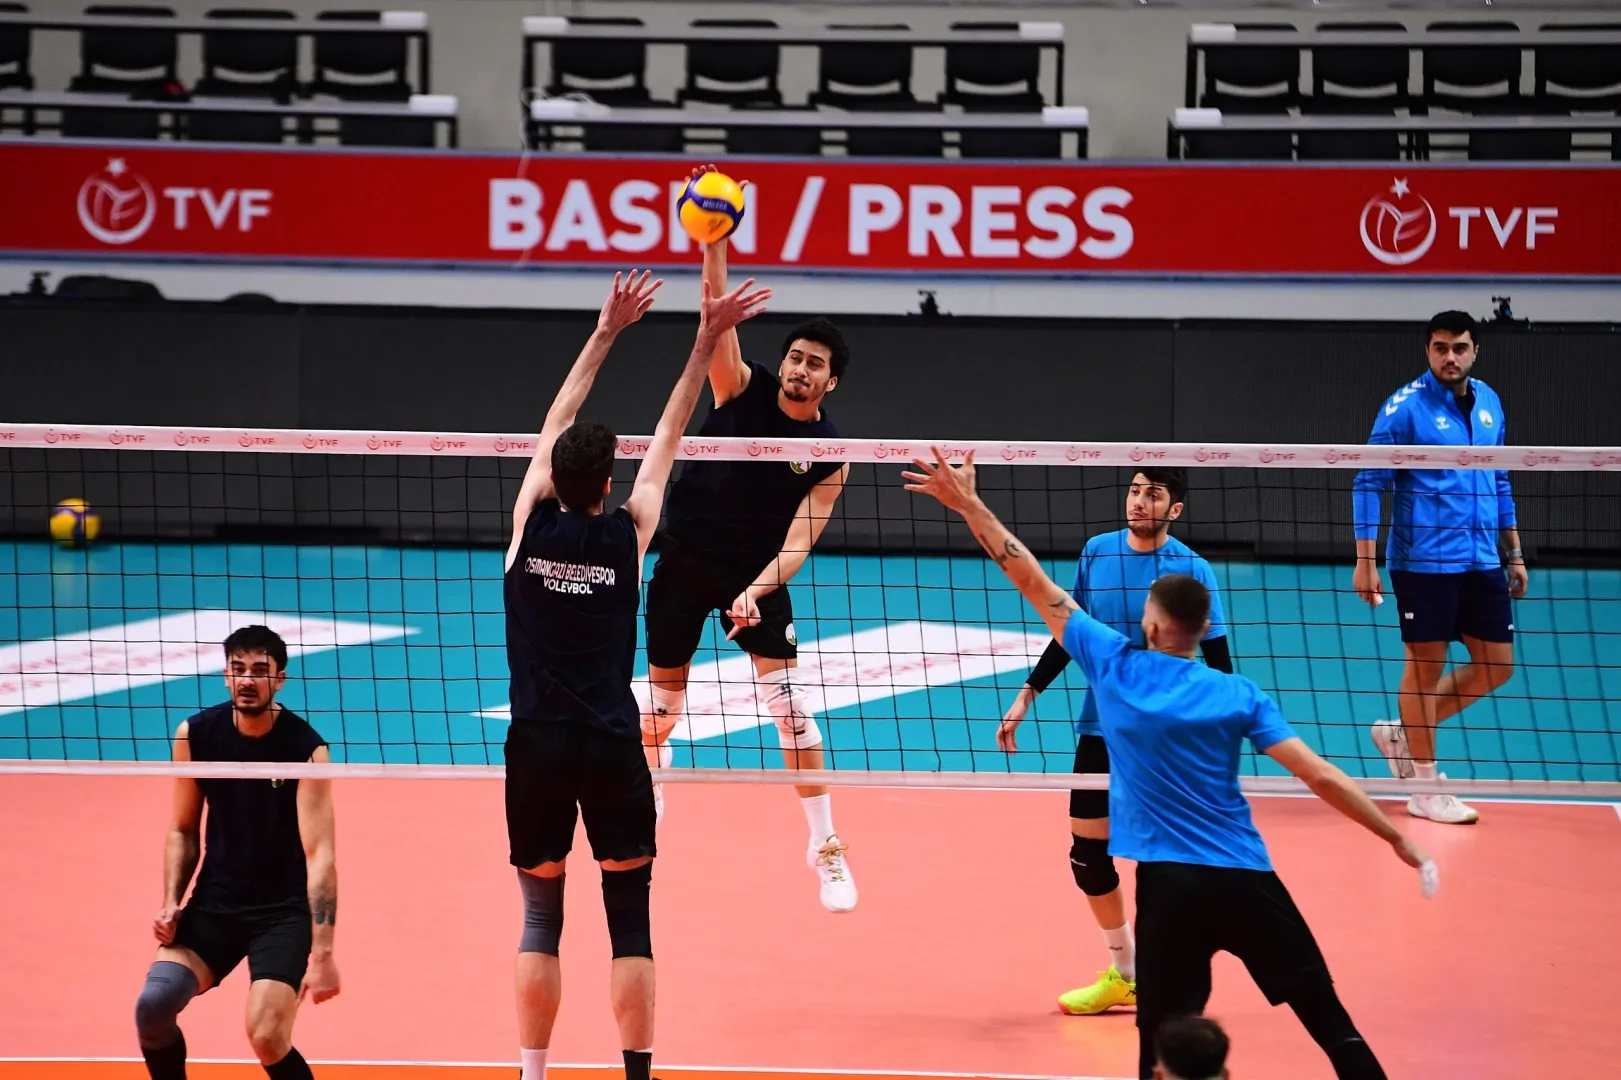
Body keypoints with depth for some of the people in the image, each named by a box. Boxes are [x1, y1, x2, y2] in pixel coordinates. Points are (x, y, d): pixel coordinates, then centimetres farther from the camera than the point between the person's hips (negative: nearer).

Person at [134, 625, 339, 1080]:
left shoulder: (305, 748, -16)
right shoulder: (194, 735, -4)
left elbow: (320, 855, -22)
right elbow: (183, 831, 9)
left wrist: (322, 952, -29)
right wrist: (171, 904, -6)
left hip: (285, 911, -4)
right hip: (214, 904, 4)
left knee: (266, 1037, -21)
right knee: (153, 1004, -16)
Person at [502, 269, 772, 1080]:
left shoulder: (531, 525, -4)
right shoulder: (627, 535, -6)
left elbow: (558, 421, 8)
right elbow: (668, 437, 3)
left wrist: (606, 331, 13)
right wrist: (705, 343, 6)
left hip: (537, 745, 1)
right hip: (612, 747, -1)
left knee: (541, 916, 9)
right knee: (630, 922, 4)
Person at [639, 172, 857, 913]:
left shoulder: (829, 453, -10)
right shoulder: (743, 389, -8)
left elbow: (799, 540, -15)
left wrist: (757, 592, -31)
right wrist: (714, 245, -37)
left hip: (756, 577, -1)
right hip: (685, 560, 2)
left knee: (790, 703, -13)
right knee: (663, 698, 11)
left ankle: (825, 845, -5)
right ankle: (648, 788, 41)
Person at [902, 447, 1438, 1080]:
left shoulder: (1112, 663, 0)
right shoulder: (1239, 695, 1)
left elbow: (1036, 584, 6)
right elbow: (1322, 777, -4)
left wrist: (970, 505, 12)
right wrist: (1398, 840, 2)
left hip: (1170, 883, 0)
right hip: (1247, 878, 1)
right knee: (1331, 1024, 5)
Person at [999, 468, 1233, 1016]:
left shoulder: (1192, 570, -10)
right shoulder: (1096, 553, 2)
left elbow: (1217, 661, -7)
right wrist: (1027, 694, 10)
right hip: (1100, 726, 4)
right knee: (1087, 849, 8)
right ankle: (1125, 973, 26)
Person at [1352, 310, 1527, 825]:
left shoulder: (1489, 401, 9)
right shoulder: (1406, 406, -10)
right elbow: (1369, 483, -9)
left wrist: (1514, 554, 17)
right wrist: (1365, 561, -15)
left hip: (1482, 562, 7)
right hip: (1423, 562, -6)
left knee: (1496, 665, 8)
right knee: (1426, 666, 1)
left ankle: (1402, 733, 24)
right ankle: (1425, 789, 11)